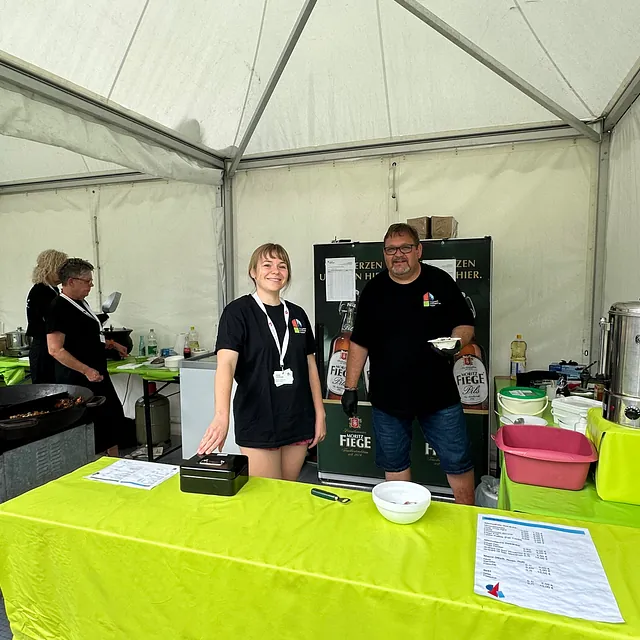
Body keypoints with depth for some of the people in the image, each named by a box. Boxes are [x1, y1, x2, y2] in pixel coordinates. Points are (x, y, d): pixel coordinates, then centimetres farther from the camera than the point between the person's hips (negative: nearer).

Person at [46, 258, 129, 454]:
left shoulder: (81, 302, 11)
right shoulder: (58, 309, -17)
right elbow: (56, 350, -23)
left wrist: (109, 344, 15)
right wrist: (86, 370, -27)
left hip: (98, 374, 10)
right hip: (77, 379, -10)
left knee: (114, 418, 17)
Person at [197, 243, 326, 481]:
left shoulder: (297, 314, 7)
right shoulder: (238, 311, -9)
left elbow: (311, 366, 11)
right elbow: (226, 364, -21)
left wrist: (320, 413, 6)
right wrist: (221, 416, -34)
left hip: (298, 421, 5)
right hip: (258, 422, -4)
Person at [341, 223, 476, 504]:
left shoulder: (440, 282, -2)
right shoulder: (374, 289, 1)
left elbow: (465, 325, 4)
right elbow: (359, 342, 4)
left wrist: (456, 342, -19)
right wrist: (350, 387, 2)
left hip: (439, 395, -1)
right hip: (387, 395, 1)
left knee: (458, 461, 9)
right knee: (394, 464, 14)